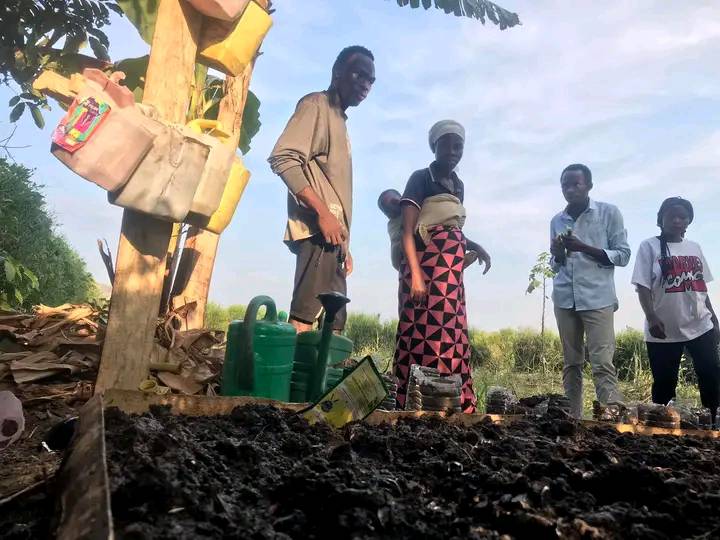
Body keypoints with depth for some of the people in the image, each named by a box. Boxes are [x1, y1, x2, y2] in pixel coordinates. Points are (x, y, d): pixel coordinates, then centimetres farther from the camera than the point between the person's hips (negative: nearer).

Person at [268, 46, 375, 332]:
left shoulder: (339, 119, 28)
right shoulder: (316, 105, 3)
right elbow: (282, 157, -14)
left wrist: (344, 246, 20)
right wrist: (322, 212, -20)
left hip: (332, 233, 10)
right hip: (318, 230, -10)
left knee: (334, 323, 7)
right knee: (303, 319, -16)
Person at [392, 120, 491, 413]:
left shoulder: (457, 185, 19)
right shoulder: (421, 178, -2)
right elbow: (408, 231, -11)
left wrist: (475, 246, 7)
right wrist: (416, 276, -21)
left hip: (452, 273, 7)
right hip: (425, 269, -7)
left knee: (452, 340, 4)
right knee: (423, 337, -11)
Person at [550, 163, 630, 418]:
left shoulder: (609, 213, 2)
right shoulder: (557, 221, 13)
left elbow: (623, 255, -1)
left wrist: (583, 247, -13)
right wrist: (557, 255, -4)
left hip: (598, 298, -4)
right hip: (564, 299, 4)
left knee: (603, 365, -10)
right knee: (571, 364, 6)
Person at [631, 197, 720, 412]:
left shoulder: (694, 247, 13)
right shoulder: (649, 246, -2)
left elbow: (701, 286, 16)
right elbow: (643, 286, -8)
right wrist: (652, 318, -19)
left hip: (700, 325, 4)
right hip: (664, 330, -4)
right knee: (664, 384, 3)